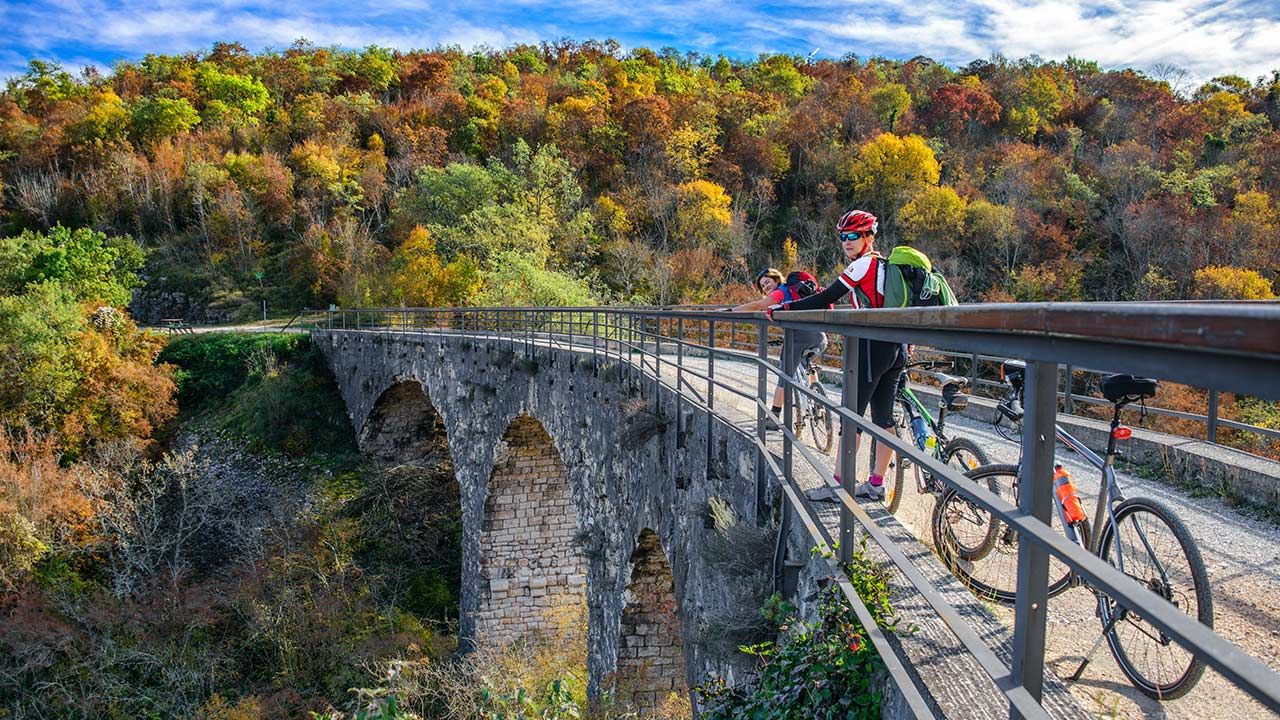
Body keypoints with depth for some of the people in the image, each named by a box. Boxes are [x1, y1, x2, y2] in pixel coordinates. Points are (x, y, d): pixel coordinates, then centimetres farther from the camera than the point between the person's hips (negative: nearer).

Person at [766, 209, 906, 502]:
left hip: (872, 345, -9)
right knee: (883, 416, 10)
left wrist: (782, 308, -9)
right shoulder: (883, 265, 18)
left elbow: (825, 299, -13)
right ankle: (876, 483, 16)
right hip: (897, 348, 9)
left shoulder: (863, 264, -9)